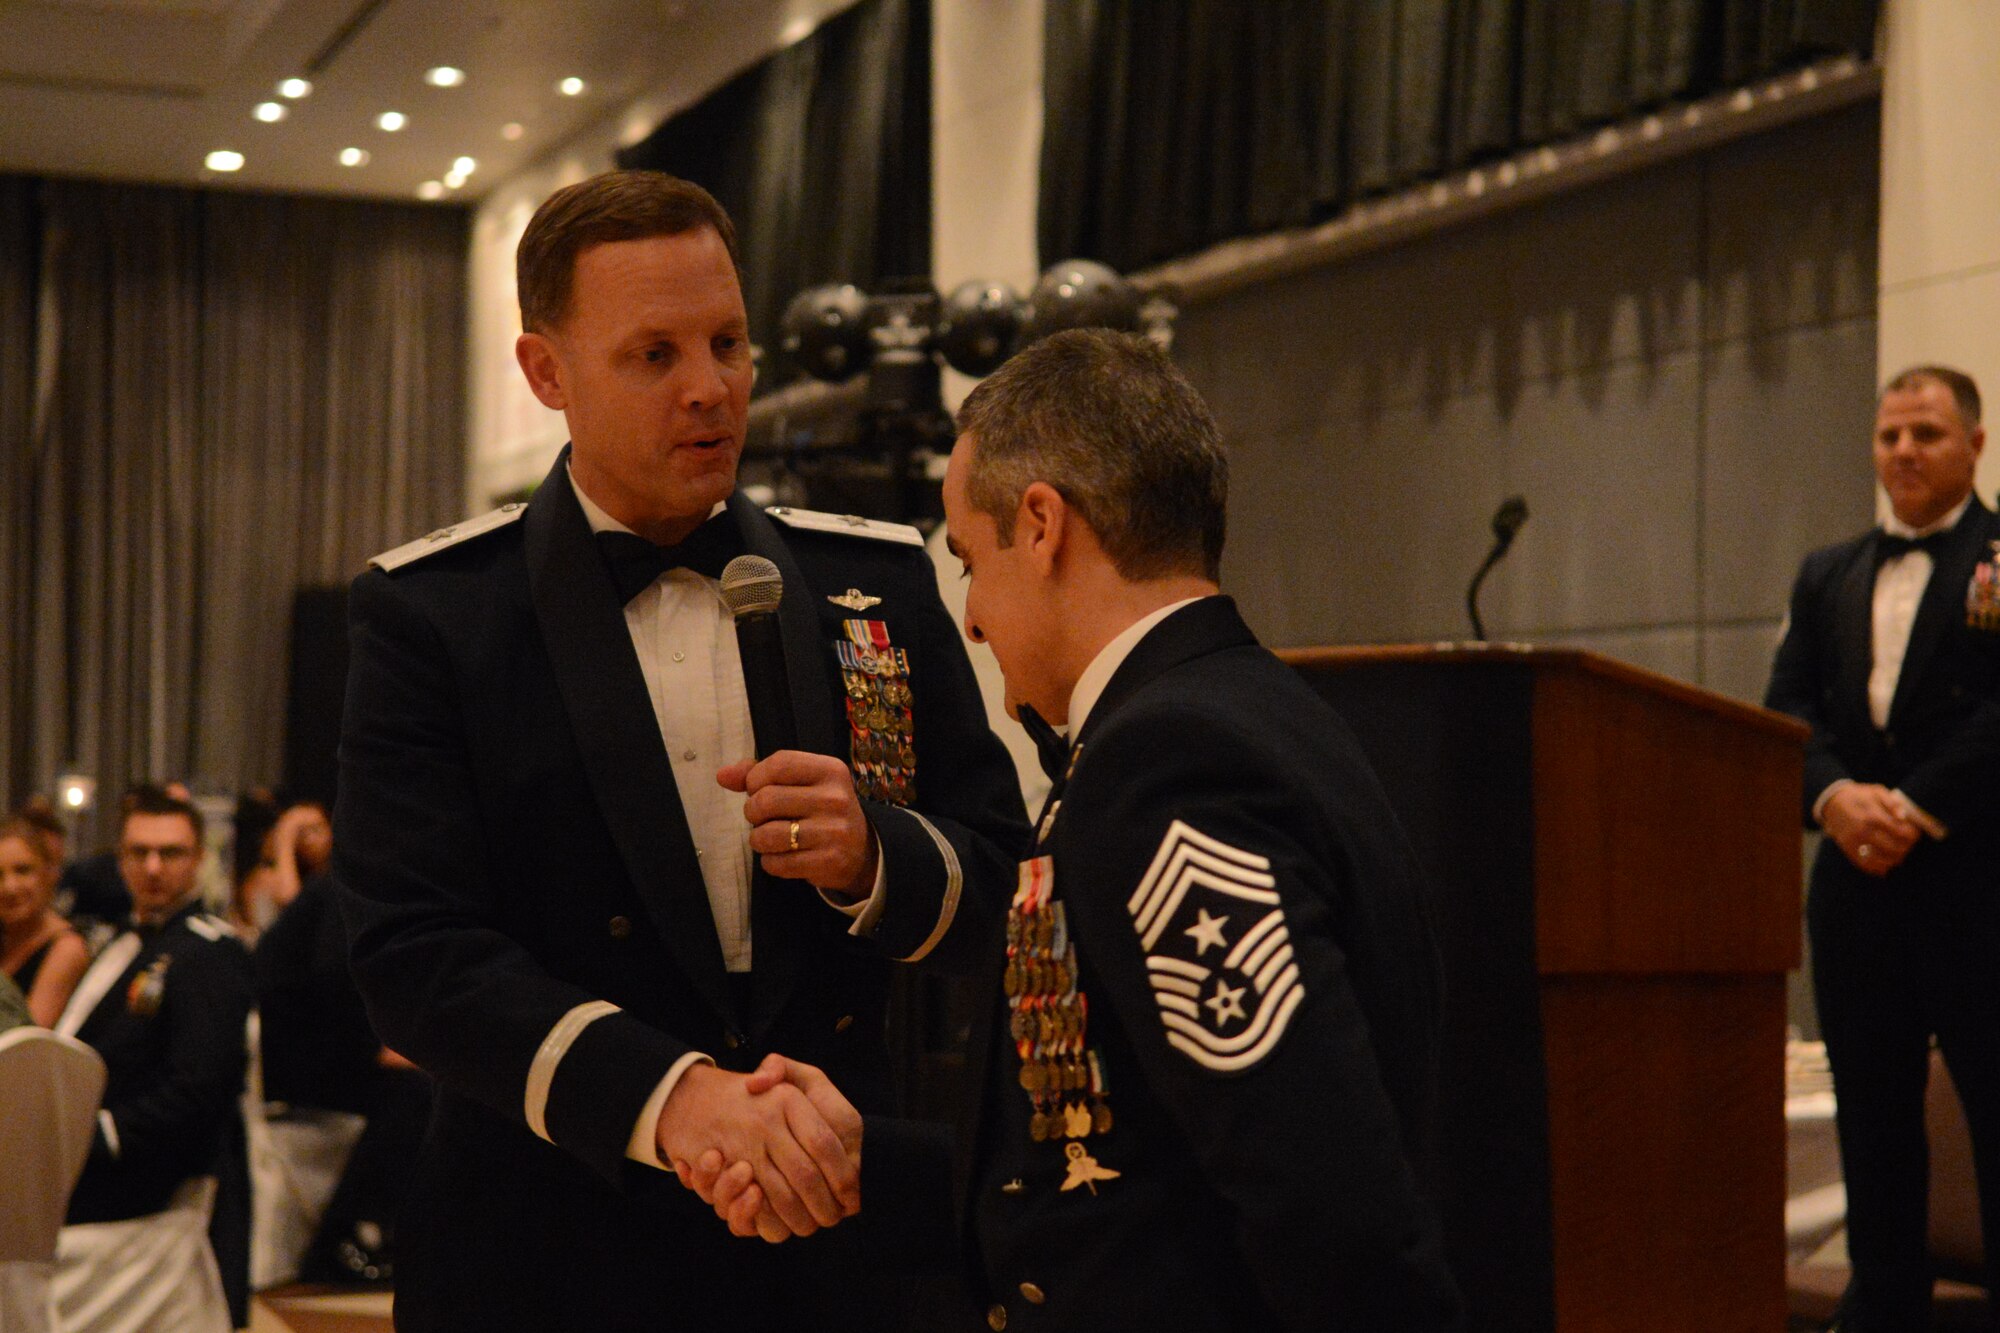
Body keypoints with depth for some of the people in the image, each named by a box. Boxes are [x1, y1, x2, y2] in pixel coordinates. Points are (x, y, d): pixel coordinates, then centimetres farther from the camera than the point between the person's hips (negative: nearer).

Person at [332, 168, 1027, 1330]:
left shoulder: (880, 582, 5)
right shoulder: (431, 614, -5)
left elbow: (995, 874, 6)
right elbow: (413, 949, -14)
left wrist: (872, 853, -16)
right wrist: (667, 1096, -28)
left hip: (843, 1230, 3)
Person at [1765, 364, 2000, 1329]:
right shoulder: (1827, 576, 16)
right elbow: (1787, 709, 7)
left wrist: (1920, 807, -17)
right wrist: (1834, 796, -11)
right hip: (1858, 885, 5)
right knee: (1872, 1120, 9)